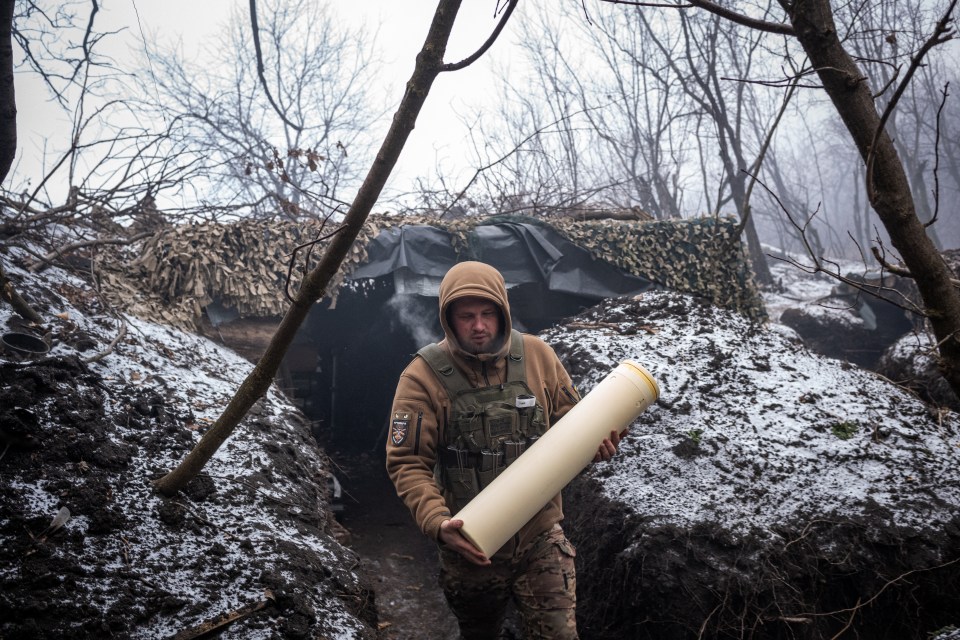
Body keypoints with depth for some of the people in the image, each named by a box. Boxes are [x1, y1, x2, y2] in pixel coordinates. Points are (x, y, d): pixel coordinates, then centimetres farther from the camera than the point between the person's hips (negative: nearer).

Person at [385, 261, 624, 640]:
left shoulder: (537, 355, -6)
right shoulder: (423, 377, -14)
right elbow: (407, 463, -13)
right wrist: (437, 523, -26)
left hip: (540, 536, 1)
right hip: (470, 543, 0)